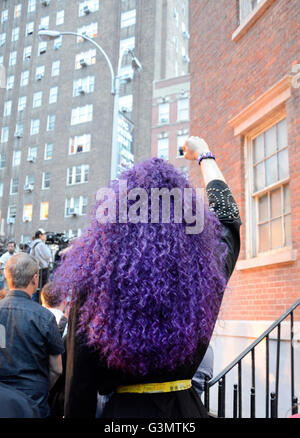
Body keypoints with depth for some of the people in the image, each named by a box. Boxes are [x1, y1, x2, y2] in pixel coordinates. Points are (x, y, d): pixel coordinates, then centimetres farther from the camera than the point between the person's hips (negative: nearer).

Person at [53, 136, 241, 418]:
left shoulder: (94, 286, -18)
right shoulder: (206, 276, -11)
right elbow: (227, 216, 10)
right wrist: (204, 156, 23)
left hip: (123, 408, -1)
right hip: (186, 408, 2)